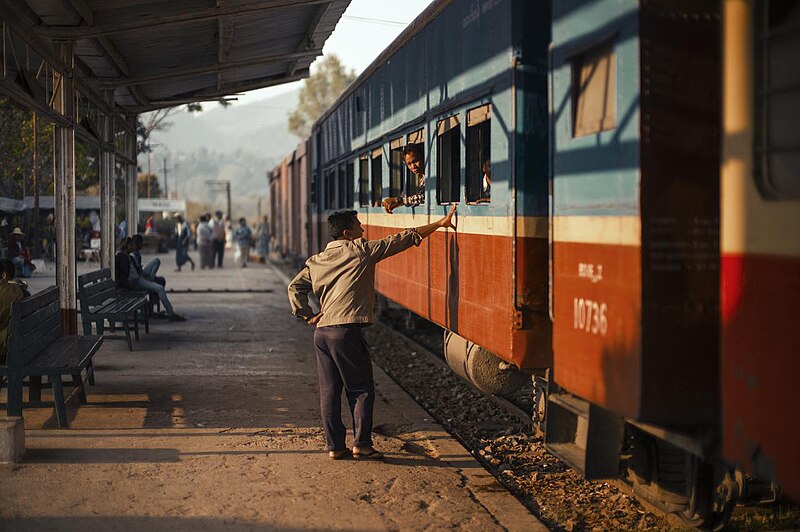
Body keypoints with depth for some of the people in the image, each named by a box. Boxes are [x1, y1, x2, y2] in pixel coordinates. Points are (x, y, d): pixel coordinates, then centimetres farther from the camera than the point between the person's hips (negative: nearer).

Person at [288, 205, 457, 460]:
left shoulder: (316, 261, 18)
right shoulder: (360, 250, 1)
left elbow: (295, 287, 11)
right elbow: (404, 239, 1)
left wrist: (308, 315, 11)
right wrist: (439, 224, 4)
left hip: (322, 332, 6)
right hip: (346, 331, -6)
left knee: (329, 391, 8)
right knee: (361, 389, 2)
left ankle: (335, 446, 11)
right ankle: (362, 444, -1)